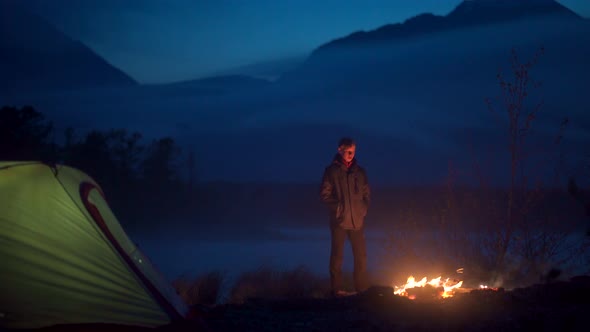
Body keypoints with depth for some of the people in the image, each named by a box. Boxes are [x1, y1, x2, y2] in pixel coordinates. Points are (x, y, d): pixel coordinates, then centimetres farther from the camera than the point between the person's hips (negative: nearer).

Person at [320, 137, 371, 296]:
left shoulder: (359, 171, 9)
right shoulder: (332, 171, -2)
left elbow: (366, 193, 16)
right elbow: (324, 194, -3)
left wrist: (364, 208, 2)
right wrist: (337, 208, -11)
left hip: (357, 220, 4)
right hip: (339, 220, -4)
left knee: (361, 254, 6)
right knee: (337, 255, 2)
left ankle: (362, 287, 16)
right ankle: (337, 288, 9)